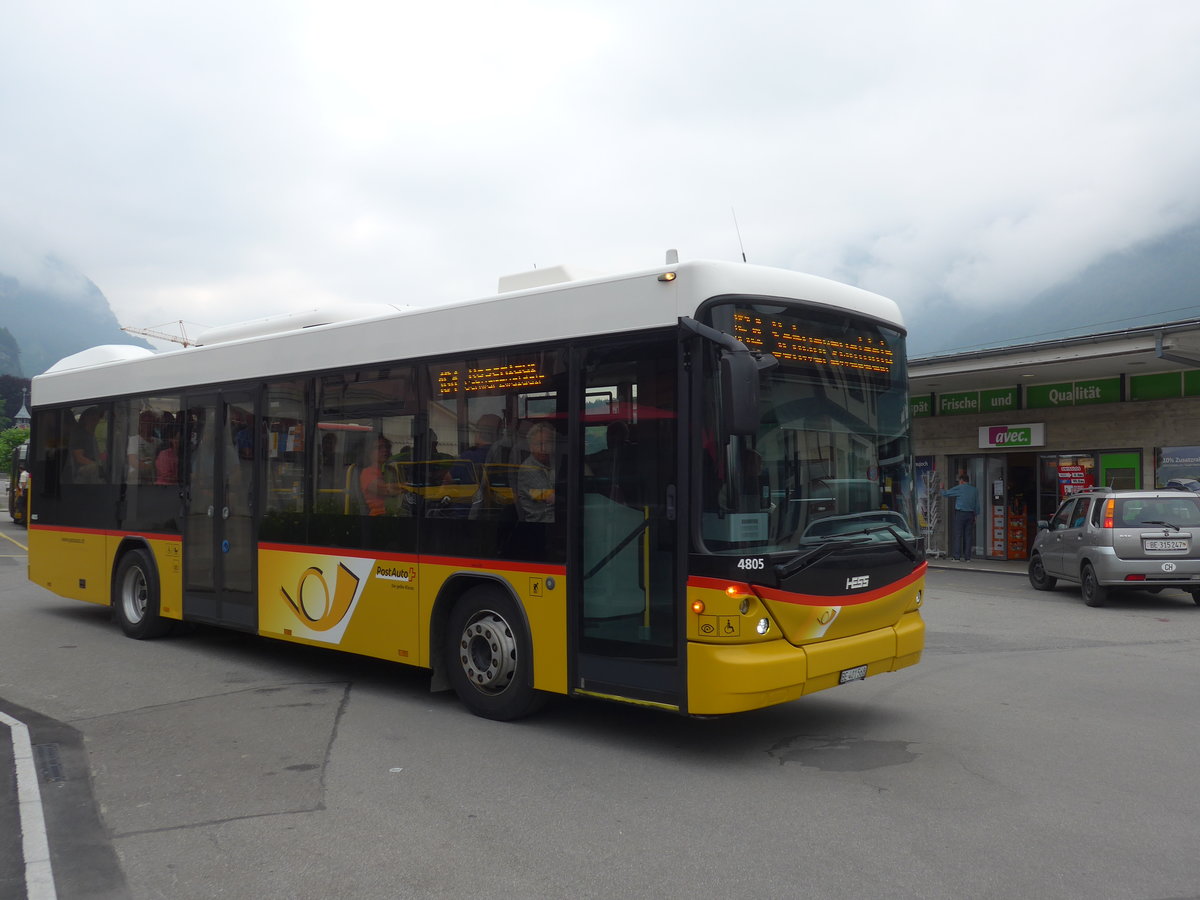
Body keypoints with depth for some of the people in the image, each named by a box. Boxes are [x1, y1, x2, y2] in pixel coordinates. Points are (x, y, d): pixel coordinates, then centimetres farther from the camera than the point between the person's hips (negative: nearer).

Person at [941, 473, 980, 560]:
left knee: (958, 534, -3)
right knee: (968, 535, 6)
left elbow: (945, 494, 1)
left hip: (960, 513, -4)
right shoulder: (974, 490, 11)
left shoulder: (959, 488, -4)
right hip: (970, 514, 5)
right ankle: (967, 556, 6)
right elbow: (977, 505, 12)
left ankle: (957, 556, -6)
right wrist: (975, 515, 16)